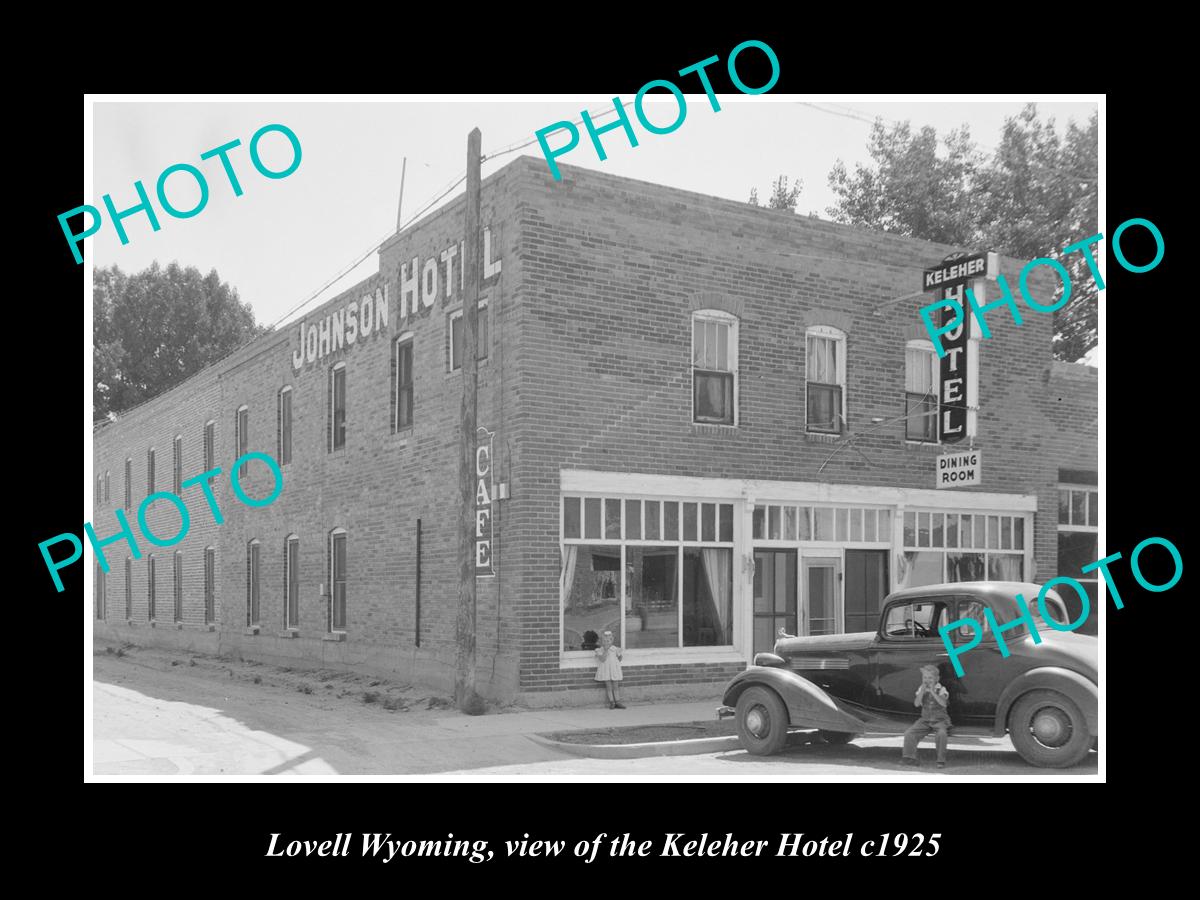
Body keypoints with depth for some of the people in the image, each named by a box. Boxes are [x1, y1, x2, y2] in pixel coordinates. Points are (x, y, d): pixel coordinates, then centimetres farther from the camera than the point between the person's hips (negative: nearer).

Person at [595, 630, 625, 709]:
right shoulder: (600, 650, -4)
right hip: (605, 670, -2)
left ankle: (617, 702, 5)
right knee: (609, 687, -2)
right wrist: (606, 650, -23)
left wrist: (619, 654, -8)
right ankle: (611, 702, 3)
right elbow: (602, 659, -19)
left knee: (616, 687, 2)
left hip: (614, 670, 2)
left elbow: (619, 659, 12)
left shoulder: (615, 649, 5)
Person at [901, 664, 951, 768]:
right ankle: (910, 758, 0)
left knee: (941, 734, -34)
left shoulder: (941, 690, -6)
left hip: (940, 720, -4)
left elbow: (943, 703, -24)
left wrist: (932, 691, -28)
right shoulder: (921, 689, 4)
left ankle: (941, 761, -21)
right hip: (925, 719, 4)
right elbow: (916, 704, -8)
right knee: (909, 733, -14)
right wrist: (922, 691, -19)